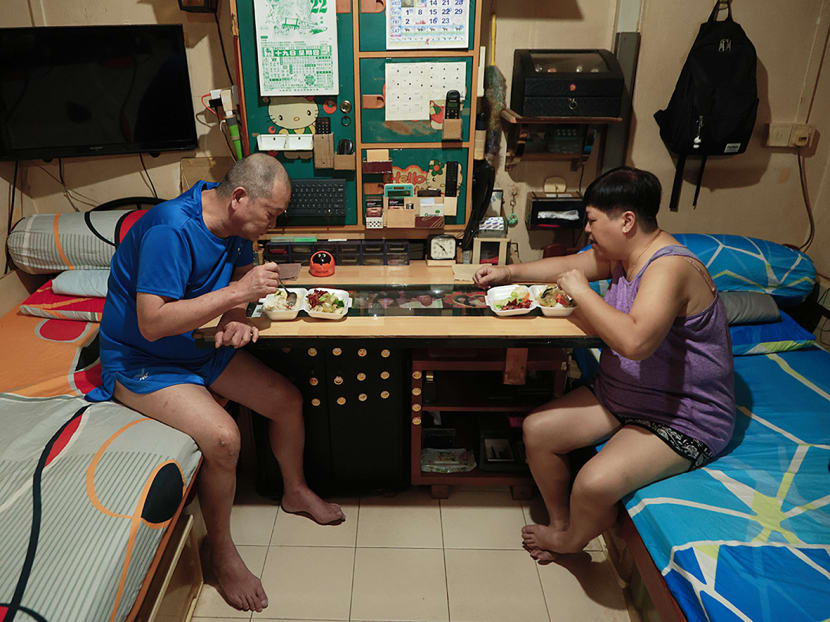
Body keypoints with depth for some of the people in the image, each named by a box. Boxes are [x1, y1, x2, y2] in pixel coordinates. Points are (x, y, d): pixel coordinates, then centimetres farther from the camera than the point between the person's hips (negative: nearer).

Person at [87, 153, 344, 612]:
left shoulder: (234, 225, -5)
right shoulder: (170, 229, -30)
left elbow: (241, 273, 12)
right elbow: (152, 323, -34)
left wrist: (234, 319, -10)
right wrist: (238, 292, -34)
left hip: (203, 347, 8)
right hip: (142, 362, -8)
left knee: (287, 399, 2)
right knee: (223, 437, -29)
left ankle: (295, 490, 29)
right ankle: (220, 549, -2)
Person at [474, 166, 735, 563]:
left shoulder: (669, 267, -28)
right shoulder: (623, 255, 2)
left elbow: (635, 341, -42)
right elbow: (569, 265, 19)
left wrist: (581, 292, -30)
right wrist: (510, 273, 11)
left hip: (680, 422, -9)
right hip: (620, 397, 9)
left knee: (594, 484, -26)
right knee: (536, 429, 1)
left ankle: (571, 540, 10)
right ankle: (559, 521, 21)